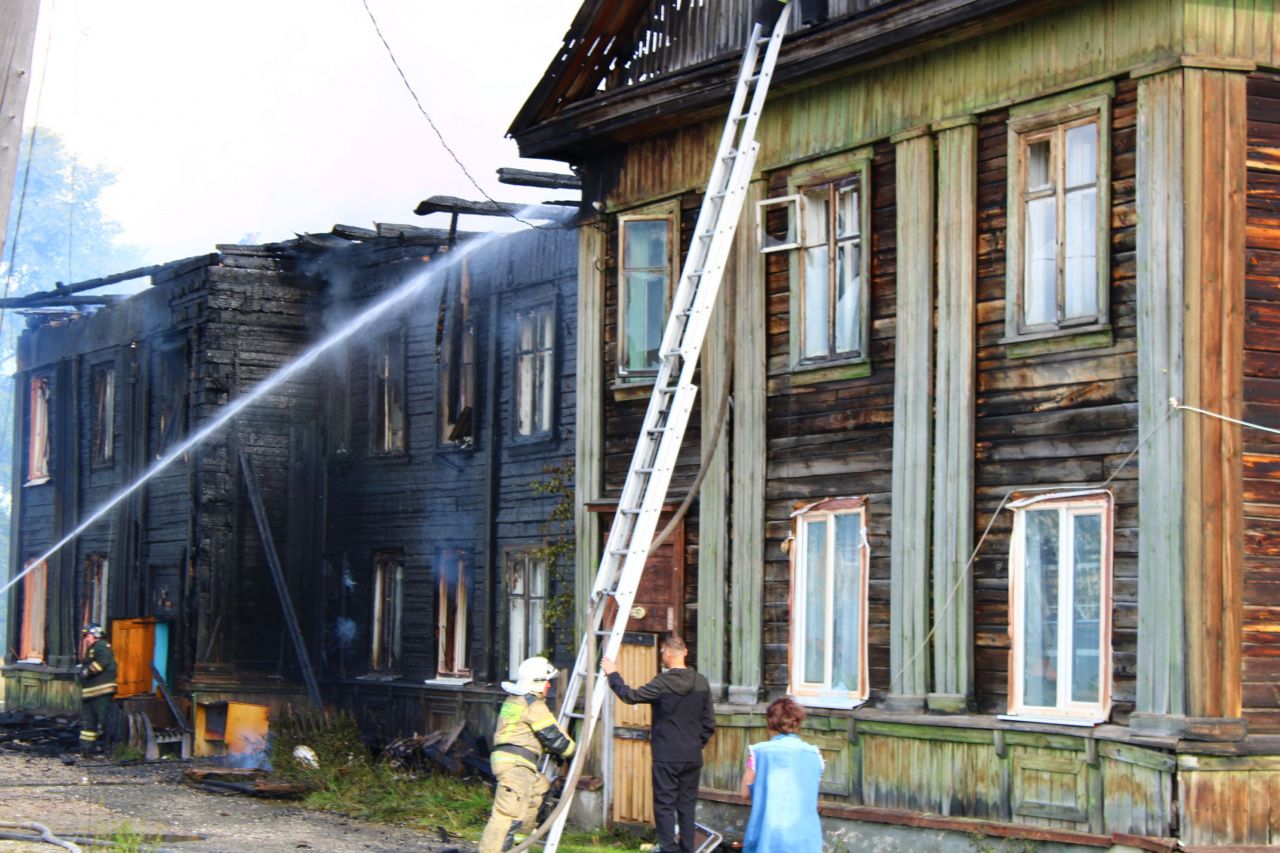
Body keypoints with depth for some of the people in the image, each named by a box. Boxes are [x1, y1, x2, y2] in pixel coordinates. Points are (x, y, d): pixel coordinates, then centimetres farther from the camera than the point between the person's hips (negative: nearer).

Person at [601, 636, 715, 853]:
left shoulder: (663, 683, -14)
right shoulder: (701, 683, 4)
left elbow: (631, 696, -7)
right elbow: (709, 723, 8)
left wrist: (613, 675, 6)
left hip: (666, 757, -5)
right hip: (693, 757, 5)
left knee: (664, 805, 0)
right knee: (687, 806, 10)